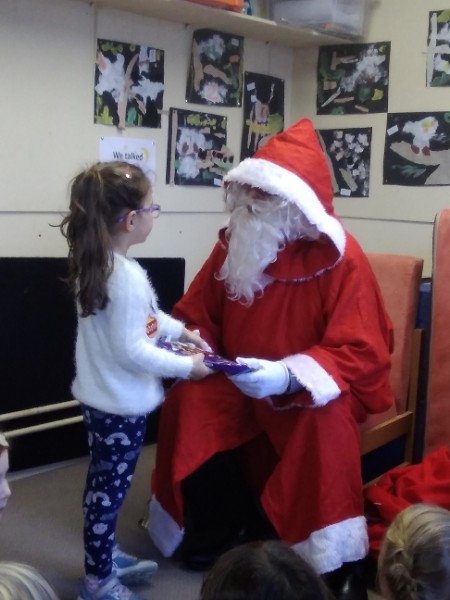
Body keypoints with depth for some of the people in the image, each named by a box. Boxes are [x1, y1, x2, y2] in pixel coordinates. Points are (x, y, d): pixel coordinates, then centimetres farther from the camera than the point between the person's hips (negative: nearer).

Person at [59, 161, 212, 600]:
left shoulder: (95, 265, 4)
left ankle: (105, 557, 40)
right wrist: (186, 366, -15)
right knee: (109, 489, 5)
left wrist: (180, 329, 11)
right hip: (121, 404, -9)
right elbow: (130, 351, -25)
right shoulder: (128, 276, -26)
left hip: (98, 395, 9)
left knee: (104, 483, 22)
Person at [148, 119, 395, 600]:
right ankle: (225, 529, -1)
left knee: (326, 420, -37)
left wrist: (290, 378, -38)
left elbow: (359, 355, -23)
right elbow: (197, 315, 7)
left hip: (319, 387, -5)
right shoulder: (233, 245, -3)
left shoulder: (341, 259, -19)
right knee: (186, 402, -20)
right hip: (243, 382, 5)